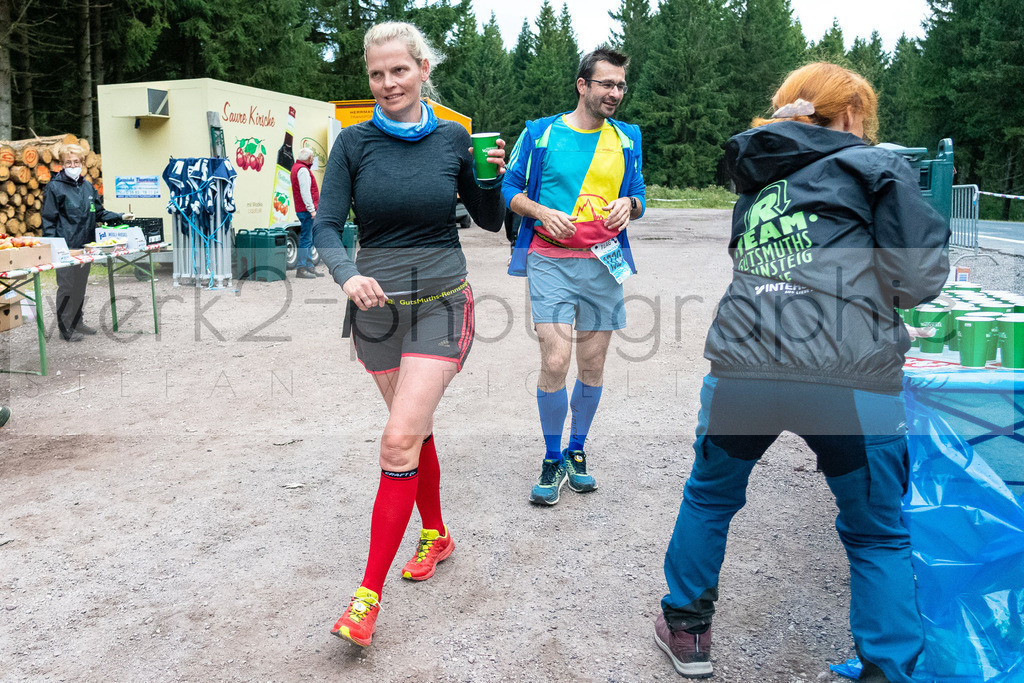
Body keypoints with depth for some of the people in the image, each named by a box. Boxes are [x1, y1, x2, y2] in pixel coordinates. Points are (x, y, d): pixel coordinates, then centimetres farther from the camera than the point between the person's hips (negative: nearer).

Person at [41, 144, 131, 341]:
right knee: (67, 286, -3)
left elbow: (99, 213, 21)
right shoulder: (55, 187, -5)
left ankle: (77, 322, 25)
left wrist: (121, 217, 8)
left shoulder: (88, 187, 13)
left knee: (81, 285, 13)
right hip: (66, 247, -6)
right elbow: (48, 219, -6)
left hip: (85, 244, 6)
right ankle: (65, 328, 5)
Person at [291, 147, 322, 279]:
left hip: (302, 210, 11)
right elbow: (305, 191, -20)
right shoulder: (303, 170, -13)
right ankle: (301, 269, -8)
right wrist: (311, 209, -21)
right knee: (306, 240, -9)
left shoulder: (296, 167, 21)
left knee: (309, 240, 13)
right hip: (306, 210, -11)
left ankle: (310, 267, 18)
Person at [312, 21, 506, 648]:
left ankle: (369, 594, -4)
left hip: (441, 304, -2)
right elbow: (326, 226, -7)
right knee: (415, 429, 15)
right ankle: (435, 535, 39)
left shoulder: (453, 139, -1)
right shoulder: (354, 143, -1)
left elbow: (490, 221, 7)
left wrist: (495, 176, -13)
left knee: (401, 438, -12)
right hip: (376, 306, 2)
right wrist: (348, 275, -27)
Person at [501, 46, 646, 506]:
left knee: (592, 366, 7)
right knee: (555, 363, -12)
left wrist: (628, 204, -7)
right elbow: (510, 189, 8)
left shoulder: (627, 138, 13)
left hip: (604, 262, 3)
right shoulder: (540, 133, 3)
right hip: (550, 260, -3)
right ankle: (552, 459, 8)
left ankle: (577, 451, 28)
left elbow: (637, 198, 17)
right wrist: (542, 212, -11)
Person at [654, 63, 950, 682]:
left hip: (741, 371, 4)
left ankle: (686, 630, 41)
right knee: (877, 535, 16)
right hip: (849, 377, -4)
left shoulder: (758, 183, 24)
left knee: (710, 498, 27)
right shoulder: (877, 167, 9)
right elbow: (919, 280, 1)